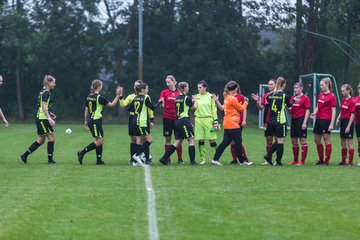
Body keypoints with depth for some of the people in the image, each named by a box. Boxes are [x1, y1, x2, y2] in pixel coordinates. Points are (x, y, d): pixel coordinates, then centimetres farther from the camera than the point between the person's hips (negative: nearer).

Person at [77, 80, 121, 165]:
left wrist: (86, 121, 20)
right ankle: (82, 153, -11)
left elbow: (86, 110, 13)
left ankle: (99, 160, 9)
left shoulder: (89, 97, 9)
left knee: (100, 141, 11)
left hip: (91, 120, 9)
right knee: (99, 141, -6)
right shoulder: (99, 98, -14)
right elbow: (112, 105, -8)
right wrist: (118, 95, -3)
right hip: (96, 121, -9)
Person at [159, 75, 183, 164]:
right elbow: (162, 105, -3)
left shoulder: (180, 92, 5)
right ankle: (167, 159, 5)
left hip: (177, 118, 0)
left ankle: (180, 159, 6)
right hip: (167, 117, 0)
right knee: (167, 139, 0)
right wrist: (161, 103, -23)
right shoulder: (164, 92, 4)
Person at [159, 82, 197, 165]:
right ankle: (192, 161, -2)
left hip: (177, 121, 7)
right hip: (184, 120, -7)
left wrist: (191, 101, 19)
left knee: (178, 142, 10)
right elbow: (194, 108, 2)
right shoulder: (187, 98, -10)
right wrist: (195, 101, 19)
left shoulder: (177, 98, 11)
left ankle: (164, 158, 3)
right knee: (191, 140, 0)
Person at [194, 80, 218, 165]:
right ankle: (202, 159, 9)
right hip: (198, 119, 3)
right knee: (200, 140, 3)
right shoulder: (196, 97, 10)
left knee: (212, 139, -4)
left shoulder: (210, 96, 3)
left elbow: (214, 109, 3)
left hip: (208, 119, -3)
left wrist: (215, 120, -2)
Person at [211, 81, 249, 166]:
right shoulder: (233, 99, -15)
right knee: (238, 142, 0)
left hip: (227, 124, 9)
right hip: (233, 124, -9)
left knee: (225, 142, 9)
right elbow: (241, 108, -3)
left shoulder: (226, 97, 12)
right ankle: (241, 161, 7)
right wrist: (245, 103, 13)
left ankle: (215, 159, 6)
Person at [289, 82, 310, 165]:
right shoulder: (292, 98, 14)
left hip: (301, 119, -8)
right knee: (294, 141, 10)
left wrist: (305, 122, -17)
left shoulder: (305, 98, -6)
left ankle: (302, 161, -3)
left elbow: (307, 111, -10)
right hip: (293, 119, 8)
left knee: (303, 140, -4)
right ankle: (295, 160, 18)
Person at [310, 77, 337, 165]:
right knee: (317, 141, 9)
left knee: (327, 140, -4)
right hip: (318, 119, 8)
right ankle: (321, 160, 19)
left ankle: (327, 161, 0)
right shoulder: (320, 95, 13)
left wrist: (332, 124, -16)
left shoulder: (331, 96, -9)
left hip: (326, 120, -8)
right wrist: (314, 113, 0)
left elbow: (333, 111, -11)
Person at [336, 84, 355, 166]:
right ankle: (343, 161, 20)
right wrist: (338, 118, 1)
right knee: (343, 143, 13)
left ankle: (350, 162, 1)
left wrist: (348, 126, -18)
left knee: (349, 142, -3)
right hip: (343, 121, 8)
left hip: (348, 122, -8)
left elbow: (352, 115, -15)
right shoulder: (343, 100, 9)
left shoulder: (351, 101, -14)